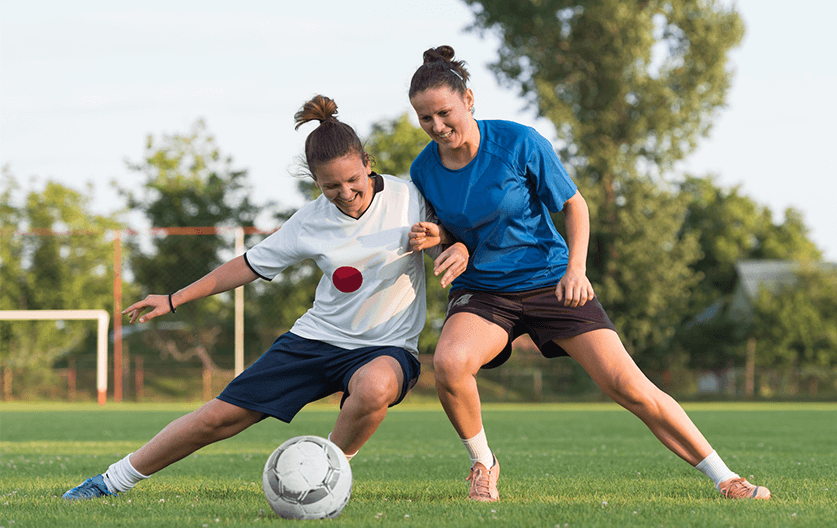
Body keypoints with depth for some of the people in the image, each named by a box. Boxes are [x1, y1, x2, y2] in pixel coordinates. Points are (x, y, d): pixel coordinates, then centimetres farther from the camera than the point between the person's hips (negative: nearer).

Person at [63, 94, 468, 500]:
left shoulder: (409, 197, -10)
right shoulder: (310, 221, -4)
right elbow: (251, 264, 9)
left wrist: (459, 249, -24)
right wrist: (175, 299, 11)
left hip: (386, 348, -2)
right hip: (318, 338, 2)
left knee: (375, 387, -40)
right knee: (220, 415, -3)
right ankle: (113, 481, 15)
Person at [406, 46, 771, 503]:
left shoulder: (519, 143, -15)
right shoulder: (424, 170, -6)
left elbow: (573, 205, -3)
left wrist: (575, 269, -17)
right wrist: (426, 240, -12)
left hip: (549, 280, -2)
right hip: (481, 291, 2)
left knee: (627, 385, -11)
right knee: (448, 363, -31)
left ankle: (724, 479, 0)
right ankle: (482, 465, -4)